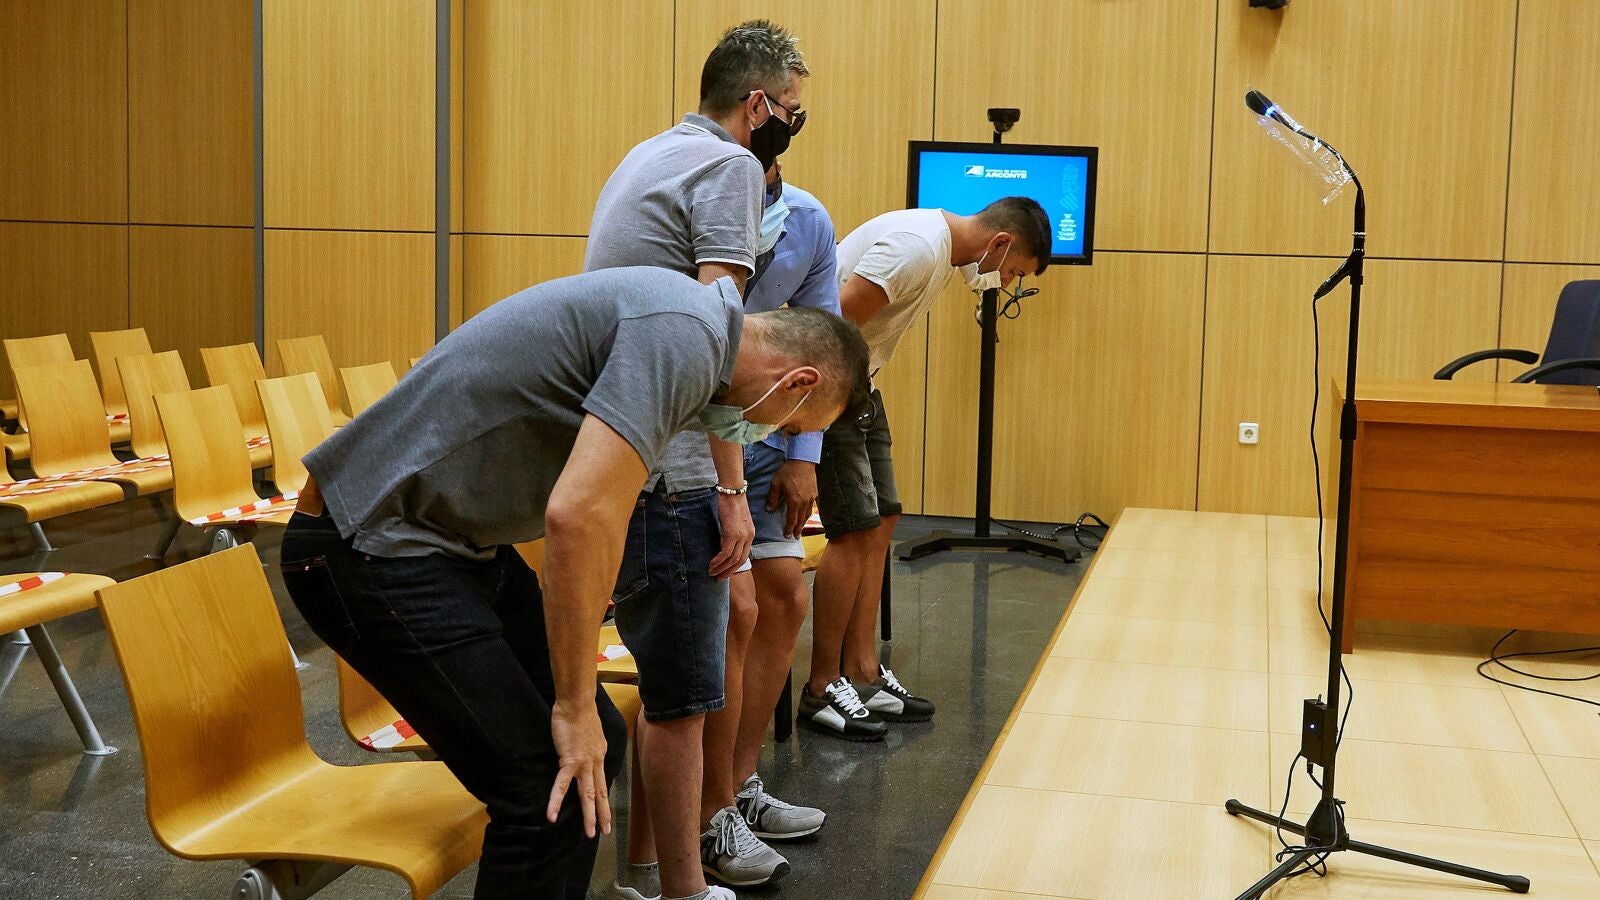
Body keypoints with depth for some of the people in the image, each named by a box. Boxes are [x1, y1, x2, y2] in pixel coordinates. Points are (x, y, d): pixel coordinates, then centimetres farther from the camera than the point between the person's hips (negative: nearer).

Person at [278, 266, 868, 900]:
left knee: (593, 747, 10)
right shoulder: (684, 335, -19)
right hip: (374, 544, -10)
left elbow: (593, 510, 25)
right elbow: (577, 515, -29)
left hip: (458, 536, 10)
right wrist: (575, 705, -17)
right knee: (549, 793, -11)